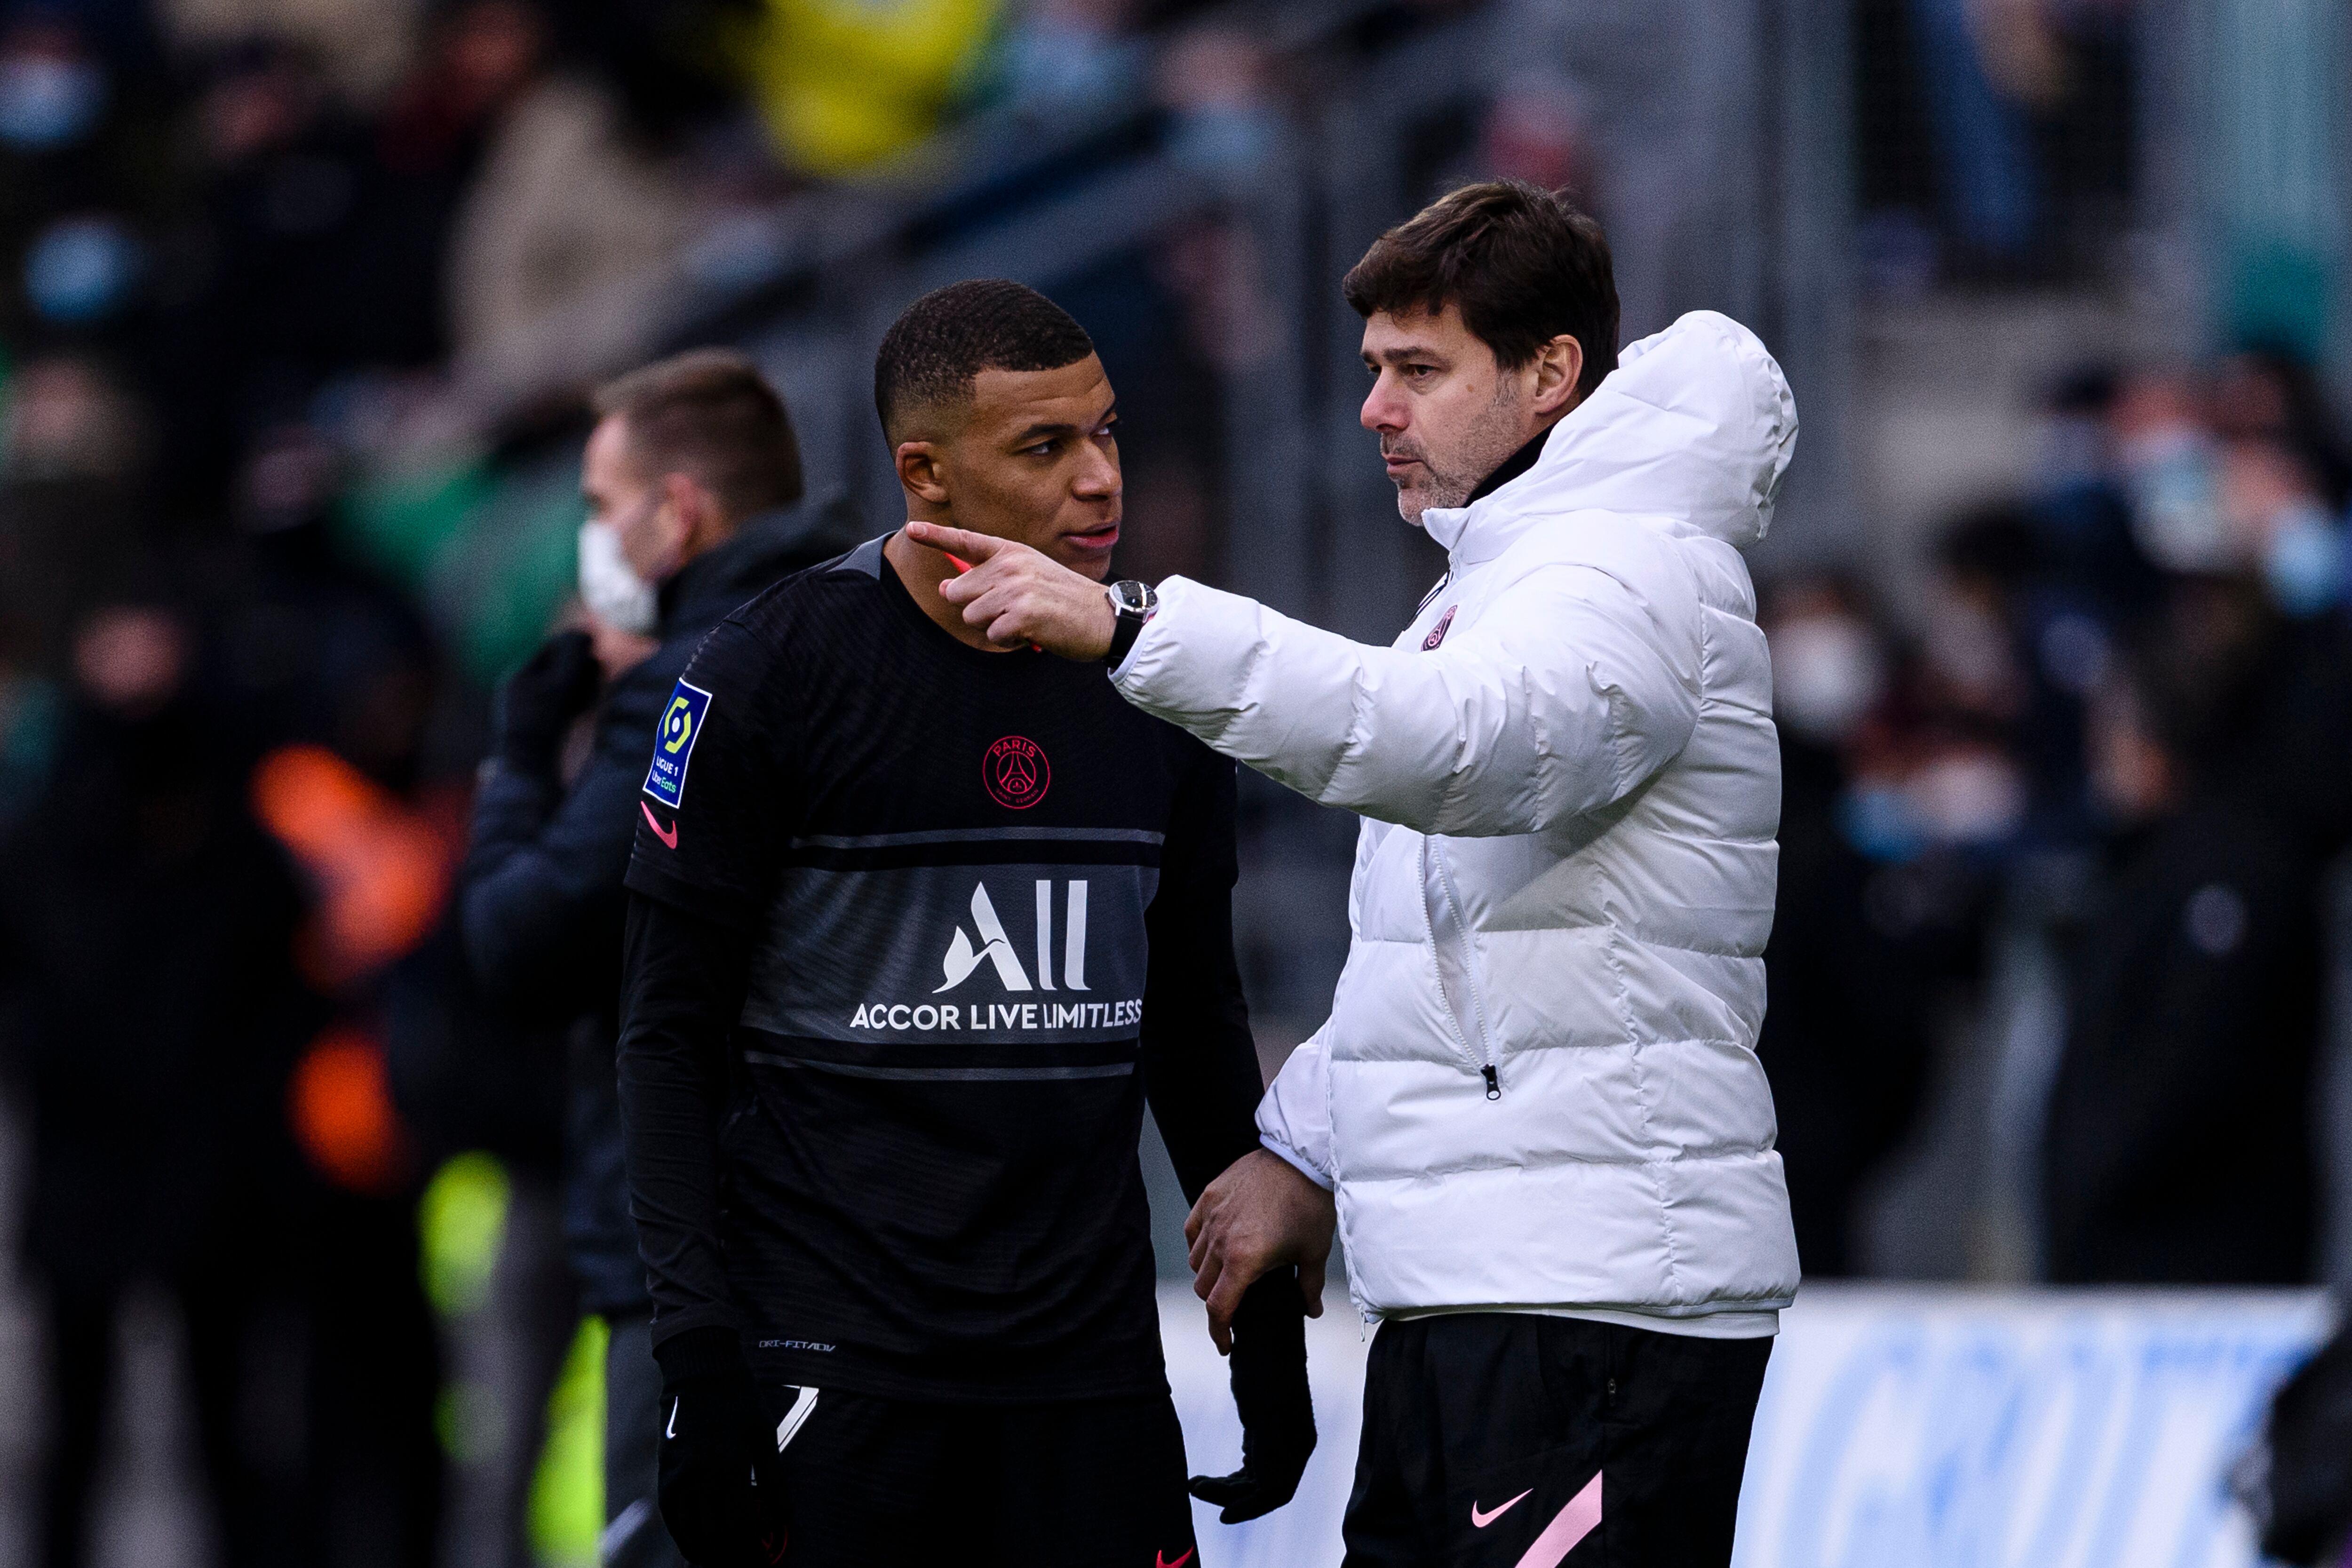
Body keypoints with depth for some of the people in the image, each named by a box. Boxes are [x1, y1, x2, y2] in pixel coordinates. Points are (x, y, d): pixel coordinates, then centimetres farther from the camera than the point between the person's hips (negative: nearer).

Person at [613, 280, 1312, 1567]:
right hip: (835, 1365, -4)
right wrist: (700, 1354, -13)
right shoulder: (770, 677, -6)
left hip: (1090, 1365, 4)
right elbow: (671, 1037, -5)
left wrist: (1269, 1318, 14)